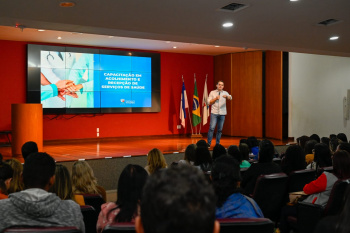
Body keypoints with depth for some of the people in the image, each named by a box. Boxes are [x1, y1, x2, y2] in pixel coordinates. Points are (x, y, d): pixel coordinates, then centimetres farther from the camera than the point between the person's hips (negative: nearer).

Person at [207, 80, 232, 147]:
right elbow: (209, 102, 2)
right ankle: (209, 143, -8)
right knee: (212, 128, -11)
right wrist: (215, 98, -12)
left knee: (220, 129, 3)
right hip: (214, 113, -2)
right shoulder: (212, 92, 8)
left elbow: (230, 98, -12)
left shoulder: (225, 93, 8)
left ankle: (217, 143, 12)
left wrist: (226, 96, -34)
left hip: (222, 113, 2)